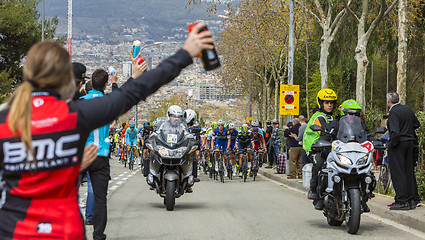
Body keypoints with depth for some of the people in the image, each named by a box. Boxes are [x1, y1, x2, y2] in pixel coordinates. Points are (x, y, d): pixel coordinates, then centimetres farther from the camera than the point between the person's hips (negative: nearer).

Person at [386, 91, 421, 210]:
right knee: (409, 171, 13)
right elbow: (417, 124, 17)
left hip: (398, 143, -8)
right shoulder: (408, 109, 8)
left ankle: (402, 201, -5)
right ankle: (412, 199, 17)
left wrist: (392, 144, -13)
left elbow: (395, 132, -26)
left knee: (398, 172, -4)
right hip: (410, 142, 8)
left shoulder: (393, 113, -17)